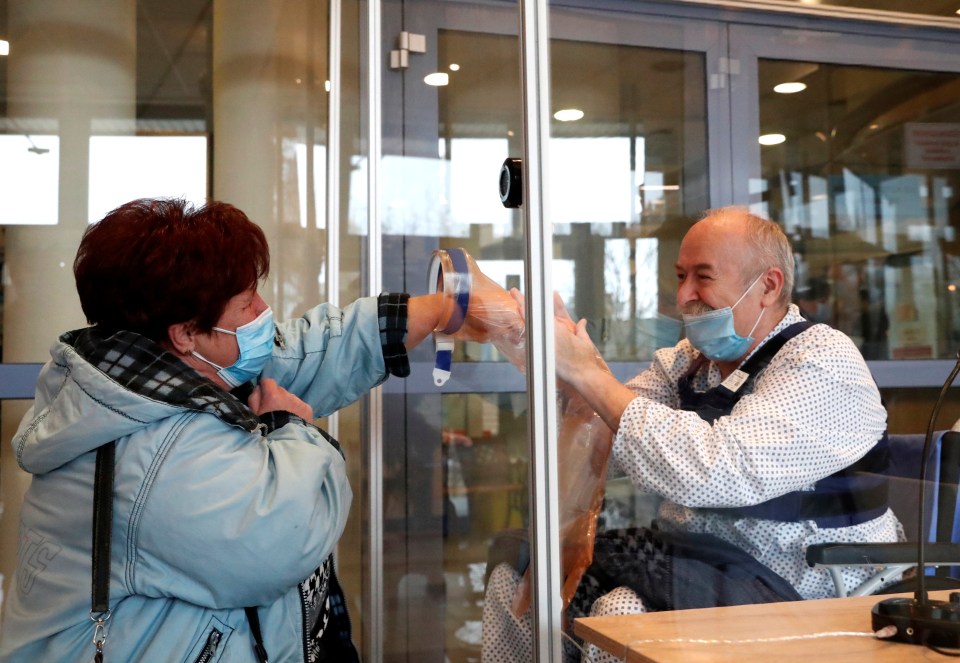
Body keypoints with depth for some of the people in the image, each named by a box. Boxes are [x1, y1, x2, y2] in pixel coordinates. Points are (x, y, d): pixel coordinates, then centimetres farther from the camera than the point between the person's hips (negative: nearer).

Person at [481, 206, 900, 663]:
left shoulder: (823, 362, -15)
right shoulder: (688, 359, 7)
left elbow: (713, 472, -30)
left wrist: (588, 373, -25)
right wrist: (564, 347, -13)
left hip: (796, 588, -7)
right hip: (694, 558, 7)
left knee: (621, 612, -29)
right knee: (518, 574, -1)